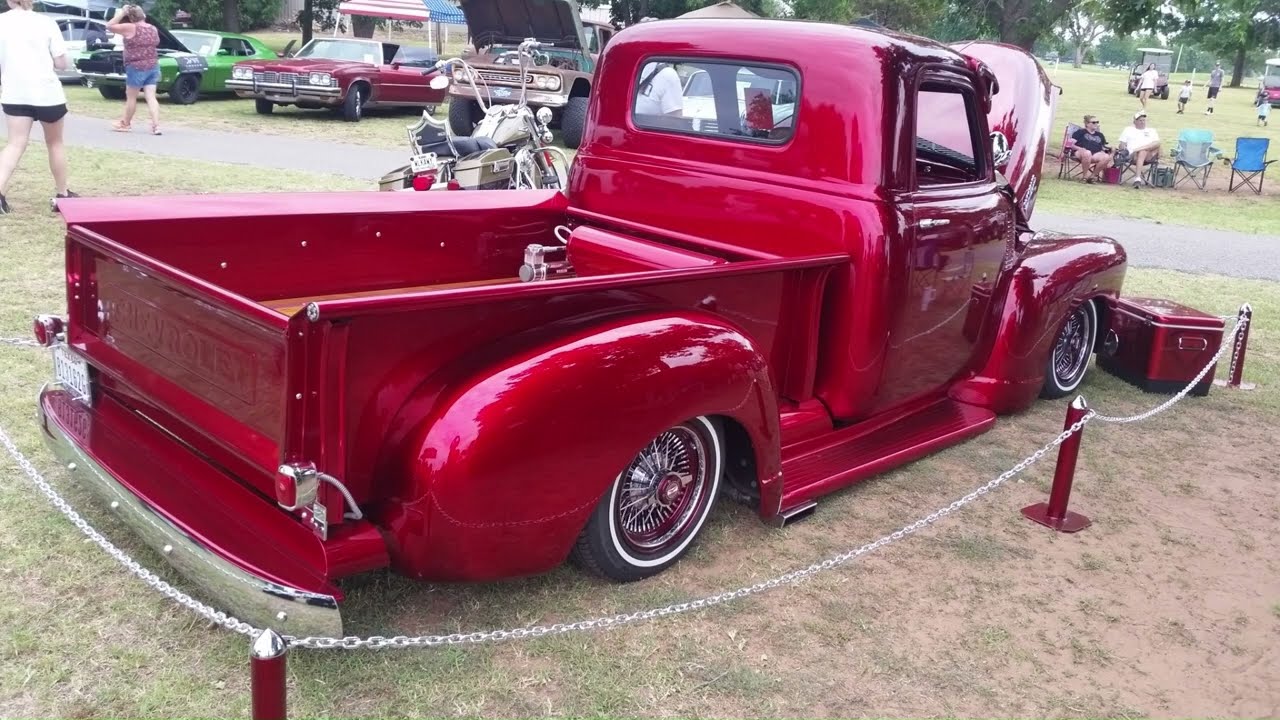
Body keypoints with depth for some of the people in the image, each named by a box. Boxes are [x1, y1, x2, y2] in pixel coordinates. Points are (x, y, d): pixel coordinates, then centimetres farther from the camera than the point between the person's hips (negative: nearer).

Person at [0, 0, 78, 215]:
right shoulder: (46, 22, -4)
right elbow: (62, 63, -5)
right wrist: (67, 61, 16)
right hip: (47, 92, -2)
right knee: (55, 143, 15)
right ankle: (62, 194, 23)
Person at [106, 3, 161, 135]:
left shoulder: (130, 28, -13)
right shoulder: (153, 29, 7)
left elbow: (109, 26, -7)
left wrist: (120, 14, -3)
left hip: (137, 68, -6)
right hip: (153, 67, 6)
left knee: (131, 97, 9)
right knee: (151, 97, 1)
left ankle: (126, 124, 24)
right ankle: (156, 125, -10)